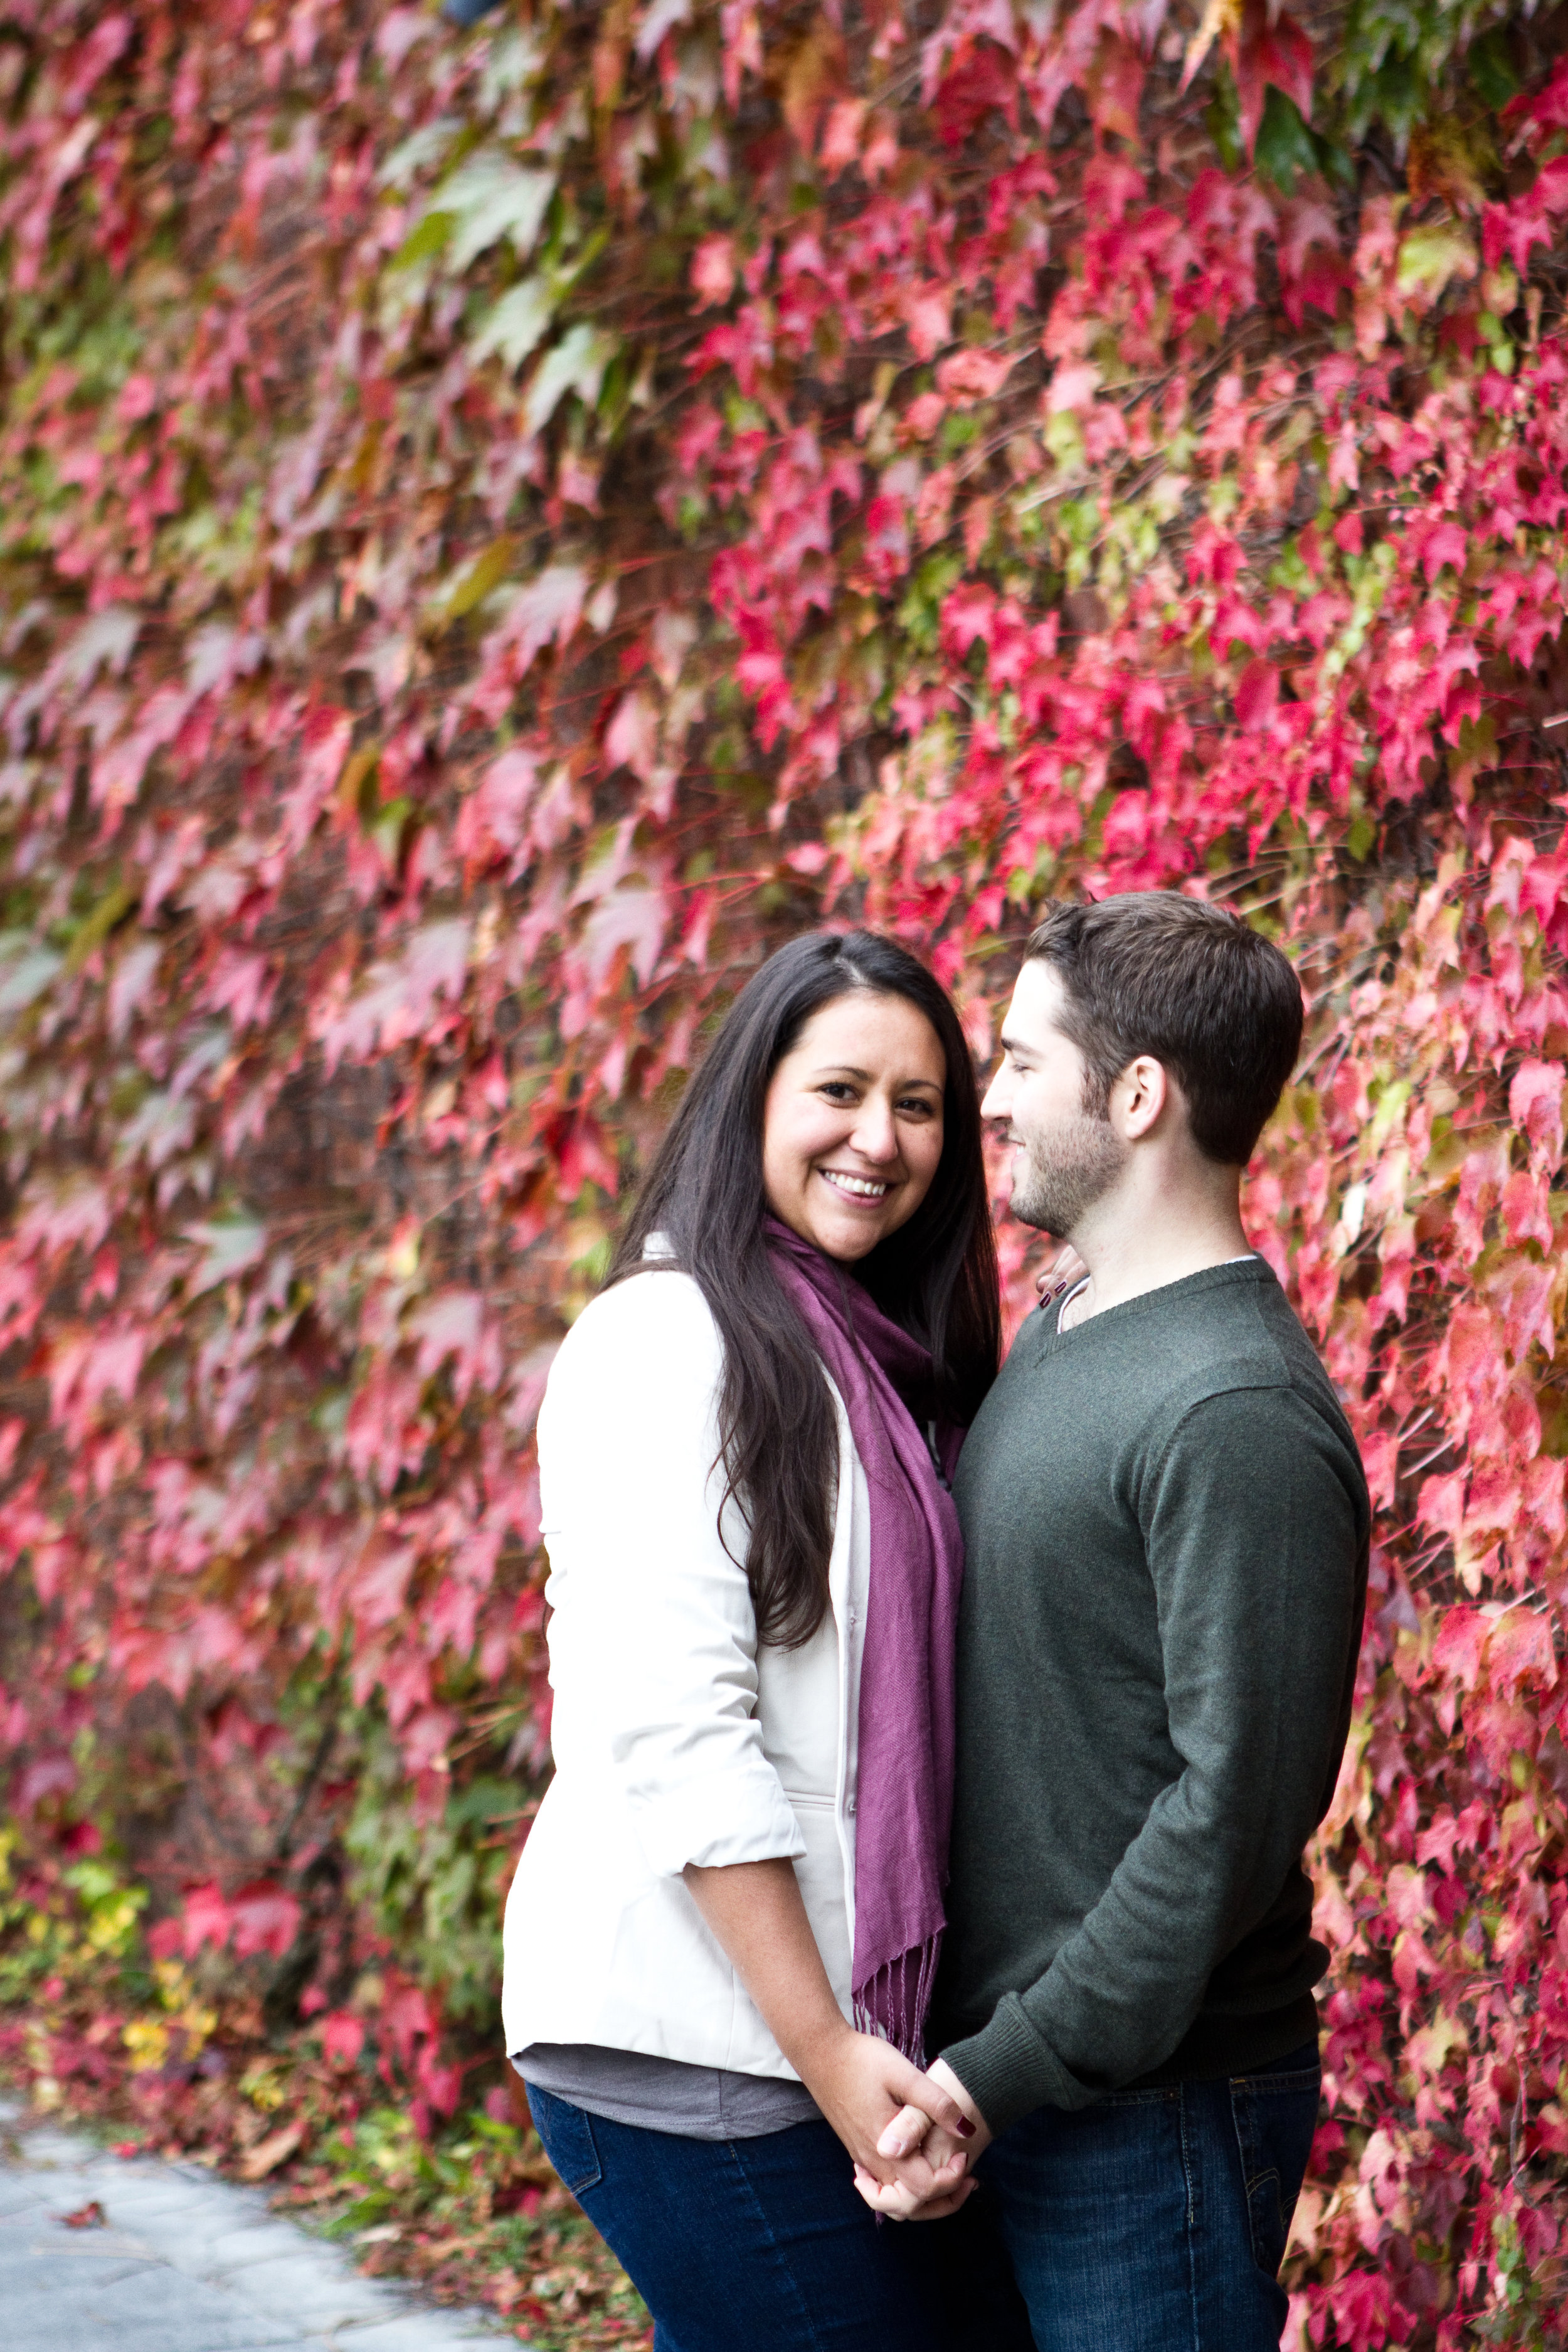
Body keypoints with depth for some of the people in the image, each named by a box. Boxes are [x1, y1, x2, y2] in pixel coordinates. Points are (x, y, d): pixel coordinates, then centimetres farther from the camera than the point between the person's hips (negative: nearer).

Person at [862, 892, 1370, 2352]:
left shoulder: (1235, 1417, -18)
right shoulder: (1050, 1340, 11)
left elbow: (1237, 1806, -22)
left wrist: (1008, 2071, -19)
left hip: (1150, 2108, -8)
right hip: (997, 2082, 9)